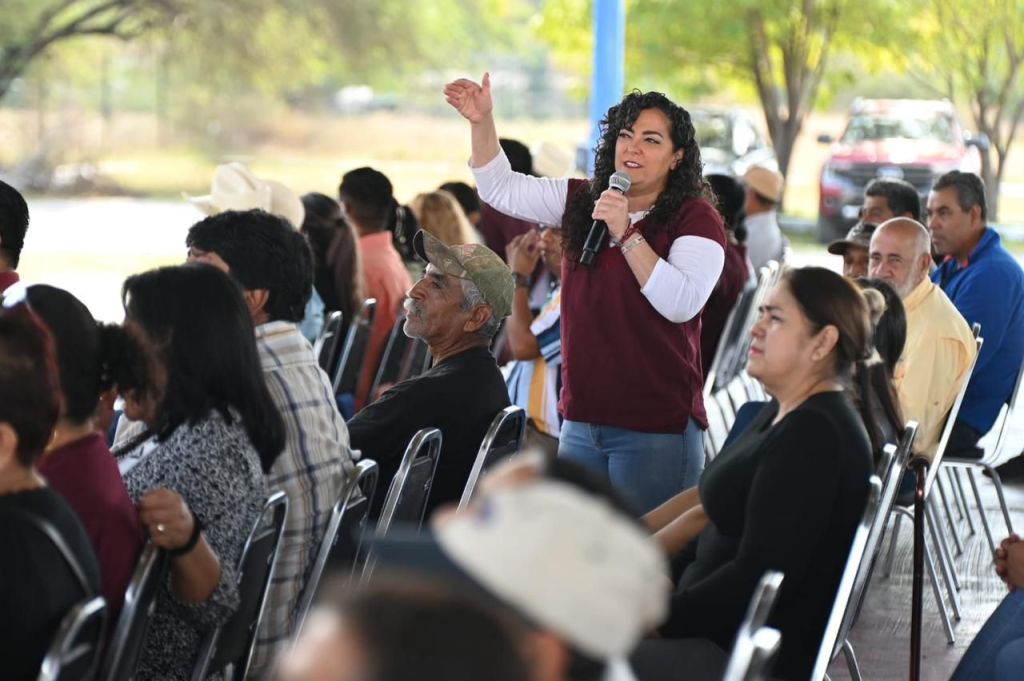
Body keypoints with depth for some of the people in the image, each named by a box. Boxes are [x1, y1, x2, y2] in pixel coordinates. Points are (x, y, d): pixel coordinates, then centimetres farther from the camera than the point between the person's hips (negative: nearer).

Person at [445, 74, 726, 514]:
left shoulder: (694, 218, -7)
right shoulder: (583, 202, 12)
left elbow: (682, 303, -21)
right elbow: (501, 189, 14)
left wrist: (626, 234, -23)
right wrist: (482, 122, 1)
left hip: (655, 428, -6)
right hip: (581, 421, 6)